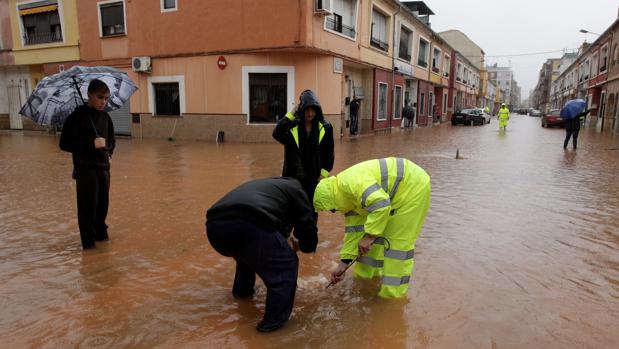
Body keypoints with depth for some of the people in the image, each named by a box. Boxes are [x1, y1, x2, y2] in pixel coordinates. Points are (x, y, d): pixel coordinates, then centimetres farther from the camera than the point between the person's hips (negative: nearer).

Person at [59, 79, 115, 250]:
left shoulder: (105, 117, 9)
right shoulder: (77, 116, -9)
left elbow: (111, 139, 23)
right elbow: (64, 144, -11)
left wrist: (108, 150, 4)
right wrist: (91, 144, -19)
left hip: (103, 167, 5)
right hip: (85, 169, -5)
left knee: (103, 203, 11)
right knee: (88, 205, -3)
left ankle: (100, 232, 29)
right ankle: (88, 240, 11)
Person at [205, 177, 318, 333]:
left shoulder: (261, 185, 44)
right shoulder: (295, 189, 27)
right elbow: (309, 232, 24)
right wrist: (302, 246, 46)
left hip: (214, 225, 8)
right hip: (249, 225, -7)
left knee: (248, 252, 40)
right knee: (286, 265, 15)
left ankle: (242, 290, 56)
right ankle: (274, 320, 16)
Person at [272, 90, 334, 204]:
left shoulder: (325, 127, -3)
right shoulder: (292, 125, -6)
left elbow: (329, 153, 2)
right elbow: (277, 134, -24)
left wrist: (324, 173, -3)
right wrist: (290, 115, -21)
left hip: (314, 177, 1)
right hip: (294, 176, 0)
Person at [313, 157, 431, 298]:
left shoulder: (351, 182, -27)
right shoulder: (346, 196, 4)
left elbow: (381, 205, -37)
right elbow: (354, 230, 8)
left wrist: (369, 236, -27)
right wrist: (343, 265, 8)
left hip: (413, 186, -10)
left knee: (399, 240, -7)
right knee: (376, 232, 13)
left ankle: (393, 292, 3)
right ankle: (368, 272, 29)